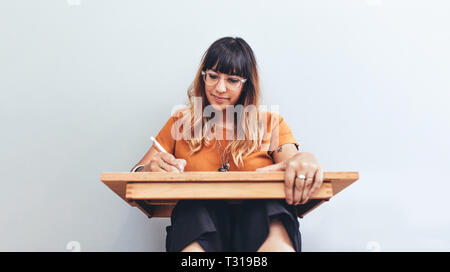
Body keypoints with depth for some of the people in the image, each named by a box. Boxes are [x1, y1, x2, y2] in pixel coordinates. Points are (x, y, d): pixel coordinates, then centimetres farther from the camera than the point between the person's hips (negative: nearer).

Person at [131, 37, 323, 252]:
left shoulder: (272, 123, 15)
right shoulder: (181, 122, 16)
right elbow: (135, 177, 11)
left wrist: (305, 160, -22)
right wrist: (150, 169, -14)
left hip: (259, 219, 0)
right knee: (194, 207, -35)